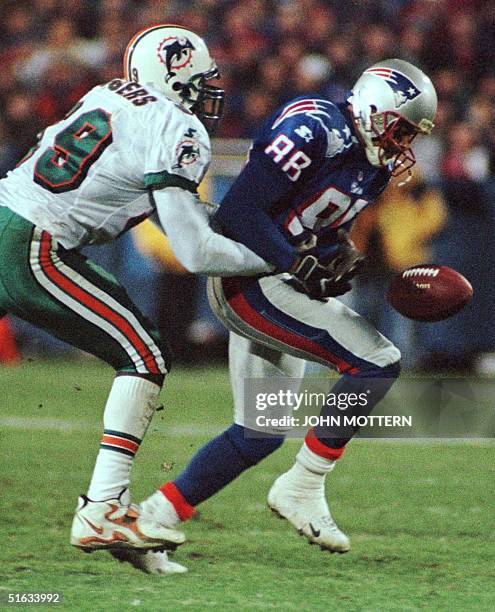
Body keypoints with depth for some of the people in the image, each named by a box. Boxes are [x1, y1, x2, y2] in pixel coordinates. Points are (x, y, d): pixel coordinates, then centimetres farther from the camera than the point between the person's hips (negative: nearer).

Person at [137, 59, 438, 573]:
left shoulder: (372, 163, 10)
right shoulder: (313, 132, -18)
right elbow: (239, 210, -22)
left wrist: (340, 255, -2)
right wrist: (300, 266, -26)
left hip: (281, 286, 10)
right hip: (251, 277, -10)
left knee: (258, 434, 13)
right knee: (377, 362, -18)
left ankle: (152, 517, 19)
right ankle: (302, 487, -9)